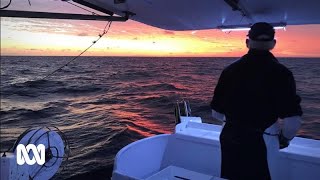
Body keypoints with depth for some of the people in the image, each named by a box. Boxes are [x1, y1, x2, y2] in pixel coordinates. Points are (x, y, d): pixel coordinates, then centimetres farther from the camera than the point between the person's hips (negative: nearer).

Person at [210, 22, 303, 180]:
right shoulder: (280, 73, -13)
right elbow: (293, 121, -20)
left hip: (229, 138, 4)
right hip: (257, 143, -3)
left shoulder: (230, 69, -2)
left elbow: (216, 113, 3)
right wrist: (284, 139, 1)